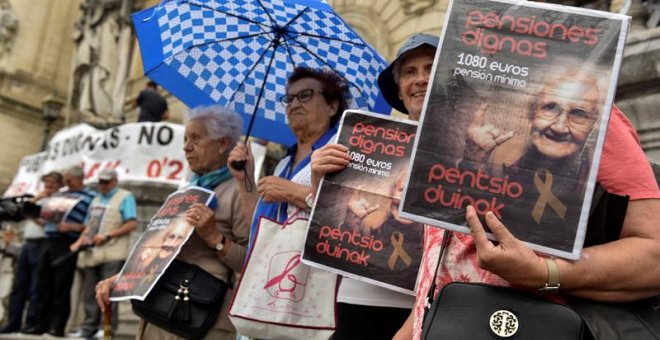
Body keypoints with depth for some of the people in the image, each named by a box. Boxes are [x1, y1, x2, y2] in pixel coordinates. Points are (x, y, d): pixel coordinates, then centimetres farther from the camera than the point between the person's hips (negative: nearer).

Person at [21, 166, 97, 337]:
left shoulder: (91, 197, -1)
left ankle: (57, 326, 3)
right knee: (43, 285, 8)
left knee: (61, 287, -4)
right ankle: (40, 323, 16)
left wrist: (73, 227, -20)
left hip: (67, 244, -7)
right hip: (49, 242, 7)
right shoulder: (62, 195, 22)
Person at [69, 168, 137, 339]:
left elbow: (132, 224, -9)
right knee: (89, 292, 7)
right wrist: (81, 240, 7)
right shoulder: (96, 200, 24)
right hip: (92, 253, 7)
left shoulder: (125, 197, 1)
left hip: (113, 254, -7)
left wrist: (108, 236, -14)